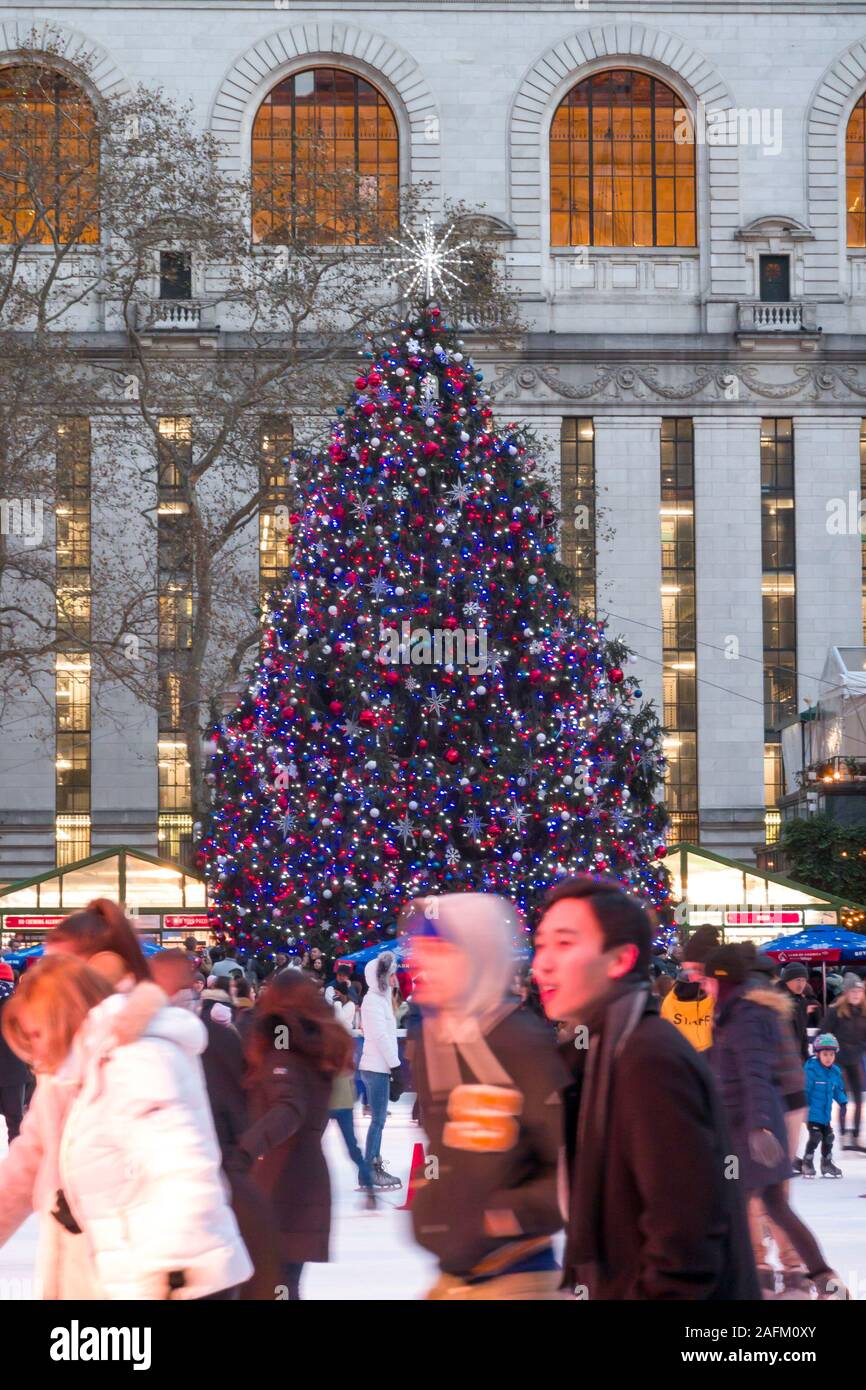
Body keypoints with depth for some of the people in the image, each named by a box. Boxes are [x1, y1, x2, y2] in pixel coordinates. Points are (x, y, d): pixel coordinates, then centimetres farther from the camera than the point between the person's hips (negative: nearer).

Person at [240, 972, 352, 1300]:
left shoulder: (281, 1051, -12)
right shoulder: (319, 1046, 13)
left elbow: (289, 1110, -29)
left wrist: (248, 1147, -44)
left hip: (278, 1184, -8)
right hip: (308, 1181, 8)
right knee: (286, 1281, 14)